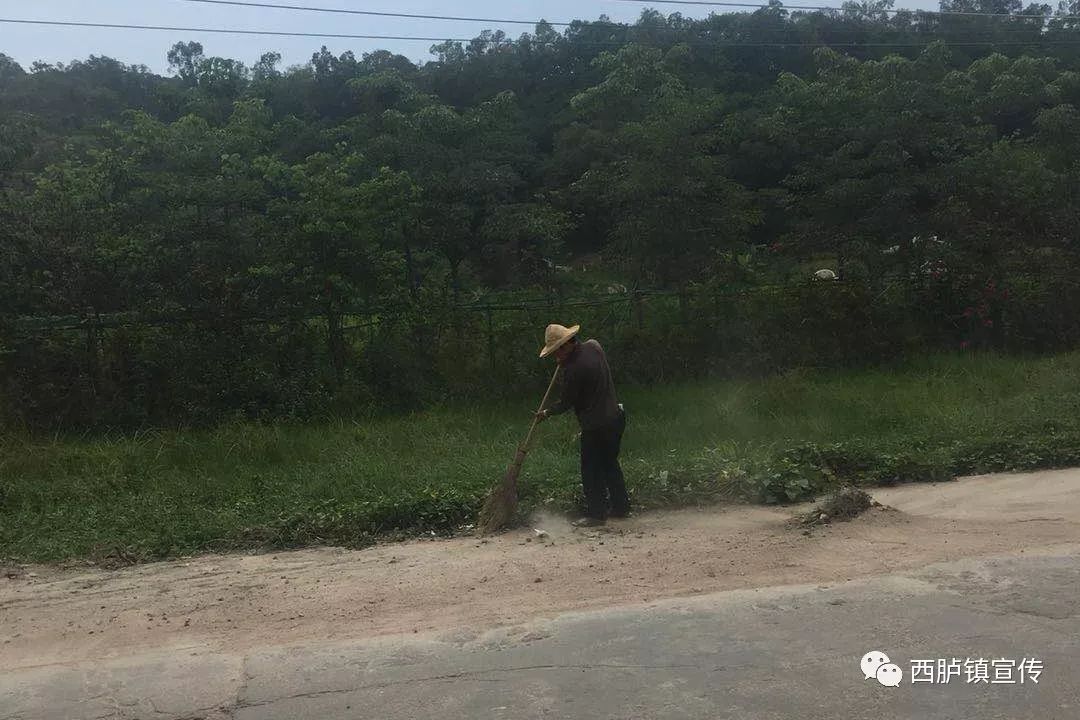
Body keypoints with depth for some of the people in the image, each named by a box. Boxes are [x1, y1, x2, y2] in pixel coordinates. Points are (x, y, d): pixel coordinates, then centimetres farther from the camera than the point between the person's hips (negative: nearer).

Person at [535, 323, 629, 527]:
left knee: (591, 470, 5)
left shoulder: (574, 369, -24)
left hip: (596, 426, -9)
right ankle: (621, 506, 28)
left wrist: (547, 413, 5)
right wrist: (566, 361, 11)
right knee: (610, 464, 20)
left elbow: (567, 403, -11)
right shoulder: (593, 346, 0)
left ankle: (596, 514, 12)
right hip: (615, 417, 9)